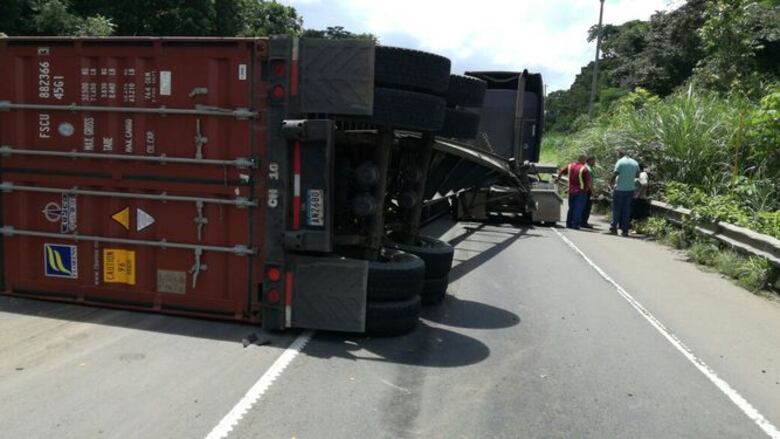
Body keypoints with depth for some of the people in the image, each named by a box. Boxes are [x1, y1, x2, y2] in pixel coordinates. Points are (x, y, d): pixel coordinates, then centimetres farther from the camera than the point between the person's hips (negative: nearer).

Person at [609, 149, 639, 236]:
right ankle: (625, 230, 6)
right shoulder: (635, 163, 7)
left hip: (619, 189, -4)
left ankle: (613, 228, 4)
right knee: (626, 210, 7)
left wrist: (611, 184, -1)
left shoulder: (620, 162, -9)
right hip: (630, 189, 4)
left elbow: (615, 175, -15)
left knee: (616, 209, 5)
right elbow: (637, 174, 17)